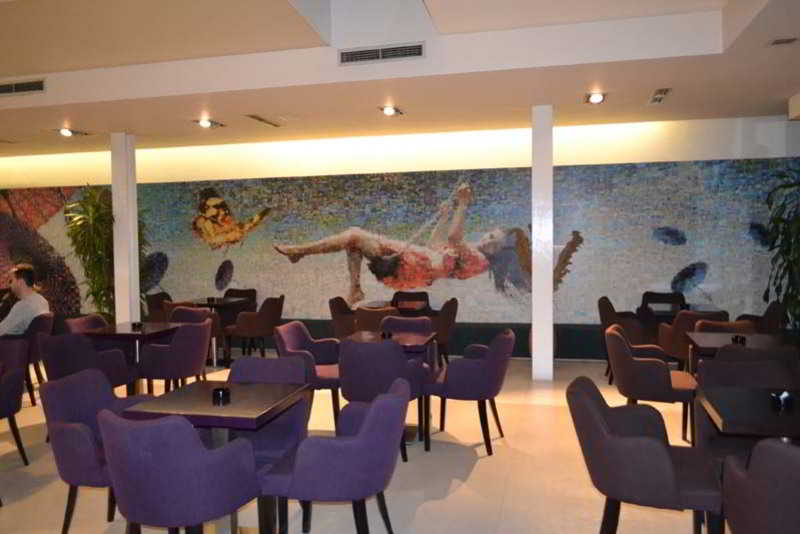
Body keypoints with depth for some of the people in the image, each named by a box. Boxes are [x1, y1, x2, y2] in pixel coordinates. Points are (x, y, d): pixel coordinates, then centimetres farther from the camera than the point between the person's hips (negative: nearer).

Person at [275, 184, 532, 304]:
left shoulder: (477, 259, -9)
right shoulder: (471, 254, 21)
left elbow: (452, 237, -29)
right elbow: (434, 247, 31)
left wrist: (463, 205, -22)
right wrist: (442, 218, 28)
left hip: (407, 266, -10)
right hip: (406, 264, 10)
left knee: (355, 235, -11)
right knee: (355, 236, 12)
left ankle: (299, 250, -1)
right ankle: (355, 291, 4)